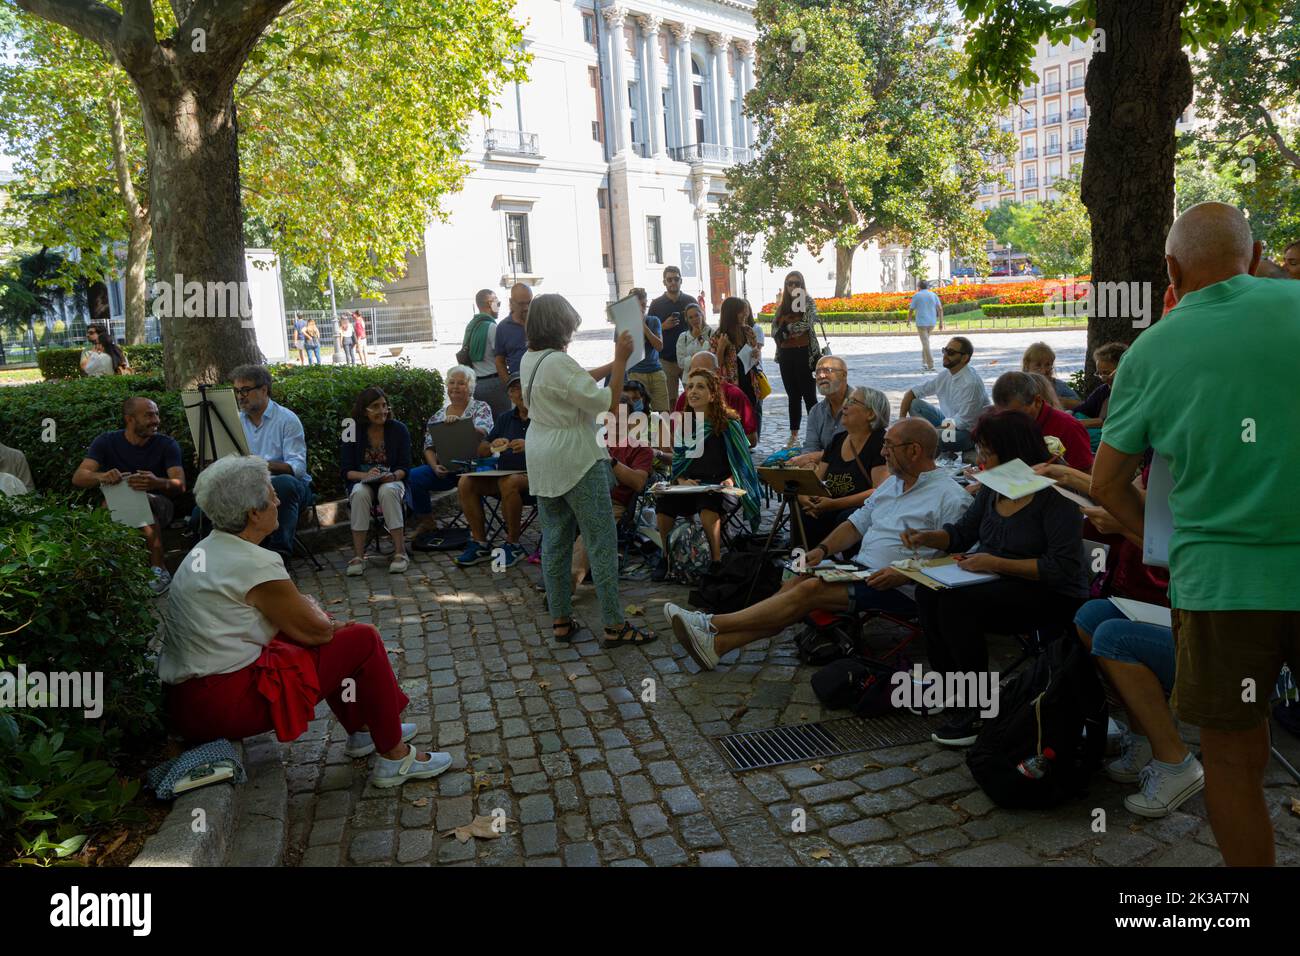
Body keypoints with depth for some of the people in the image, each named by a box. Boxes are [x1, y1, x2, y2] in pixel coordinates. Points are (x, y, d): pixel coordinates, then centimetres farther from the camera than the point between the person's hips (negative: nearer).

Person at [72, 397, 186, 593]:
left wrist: (158, 483, -45)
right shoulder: (106, 442, -4)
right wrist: (102, 477, -41)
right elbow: (78, 477, -16)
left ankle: (159, 571, -29)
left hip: (158, 504, -1)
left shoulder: (167, 444, -8)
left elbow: (180, 485, -21)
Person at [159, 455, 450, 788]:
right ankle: (394, 757, 6)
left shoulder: (205, 550, 10)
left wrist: (307, 608, 8)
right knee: (364, 639, -6)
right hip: (225, 704, -10)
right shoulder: (254, 563, -20)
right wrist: (327, 621, 10)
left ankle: (360, 730, 34)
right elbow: (313, 631, -10)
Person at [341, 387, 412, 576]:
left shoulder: (398, 429, -1)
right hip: (361, 481, 1)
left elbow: (405, 467, -3)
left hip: (392, 481, -1)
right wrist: (365, 475, -23)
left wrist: (392, 476, -25)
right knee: (359, 494, -34)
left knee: (387, 491, -36)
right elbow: (346, 470, -3)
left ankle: (400, 552, -34)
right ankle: (358, 555, -33)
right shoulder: (353, 432, 0)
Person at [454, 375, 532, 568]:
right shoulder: (505, 418, 19)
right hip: (502, 475, 6)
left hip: (532, 476, -6)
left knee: (508, 482, -37)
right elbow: (481, 452, 16)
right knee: (466, 482, -16)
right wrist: (492, 446, -7)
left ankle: (513, 545, -21)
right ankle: (480, 543, -11)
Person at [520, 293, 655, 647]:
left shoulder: (529, 359, 7)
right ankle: (614, 626, 4)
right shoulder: (559, 363, -21)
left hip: (542, 462, 9)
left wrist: (615, 362, 13)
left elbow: (579, 380, 17)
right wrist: (621, 360, -13)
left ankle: (560, 620, 20)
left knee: (555, 539, 13)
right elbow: (607, 403, -20)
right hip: (576, 461, -9)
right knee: (602, 541, -1)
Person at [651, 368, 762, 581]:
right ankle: (667, 557, -2)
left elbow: (742, 460, 4)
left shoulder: (727, 423, 1)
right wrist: (682, 480, -2)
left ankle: (716, 561, -17)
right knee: (662, 506, -26)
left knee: (708, 510, -37)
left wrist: (730, 480, -13)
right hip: (687, 484, 4)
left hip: (716, 485, -4)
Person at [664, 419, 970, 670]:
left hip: (901, 589, -8)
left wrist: (901, 575, -25)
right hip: (859, 569, 8)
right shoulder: (892, 482, 18)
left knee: (811, 590, -23)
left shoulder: (950, 497, -9)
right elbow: (857, 524, 18)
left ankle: (711, 624, -23)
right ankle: (716, 644, -24)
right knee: (796, 583, -15)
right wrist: (823, 549, 2)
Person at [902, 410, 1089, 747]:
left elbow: (1064, 568, -23)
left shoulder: (1054, 495, -17)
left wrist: (997, 564, -24)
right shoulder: (992, 489, 7)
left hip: (1053, 597, -8)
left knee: (955, 604, -27)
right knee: (928, 595, -15)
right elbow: (961, 533, 20)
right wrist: (926, 537, -1)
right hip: (1002, 585, 8)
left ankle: (976, 709, -12)